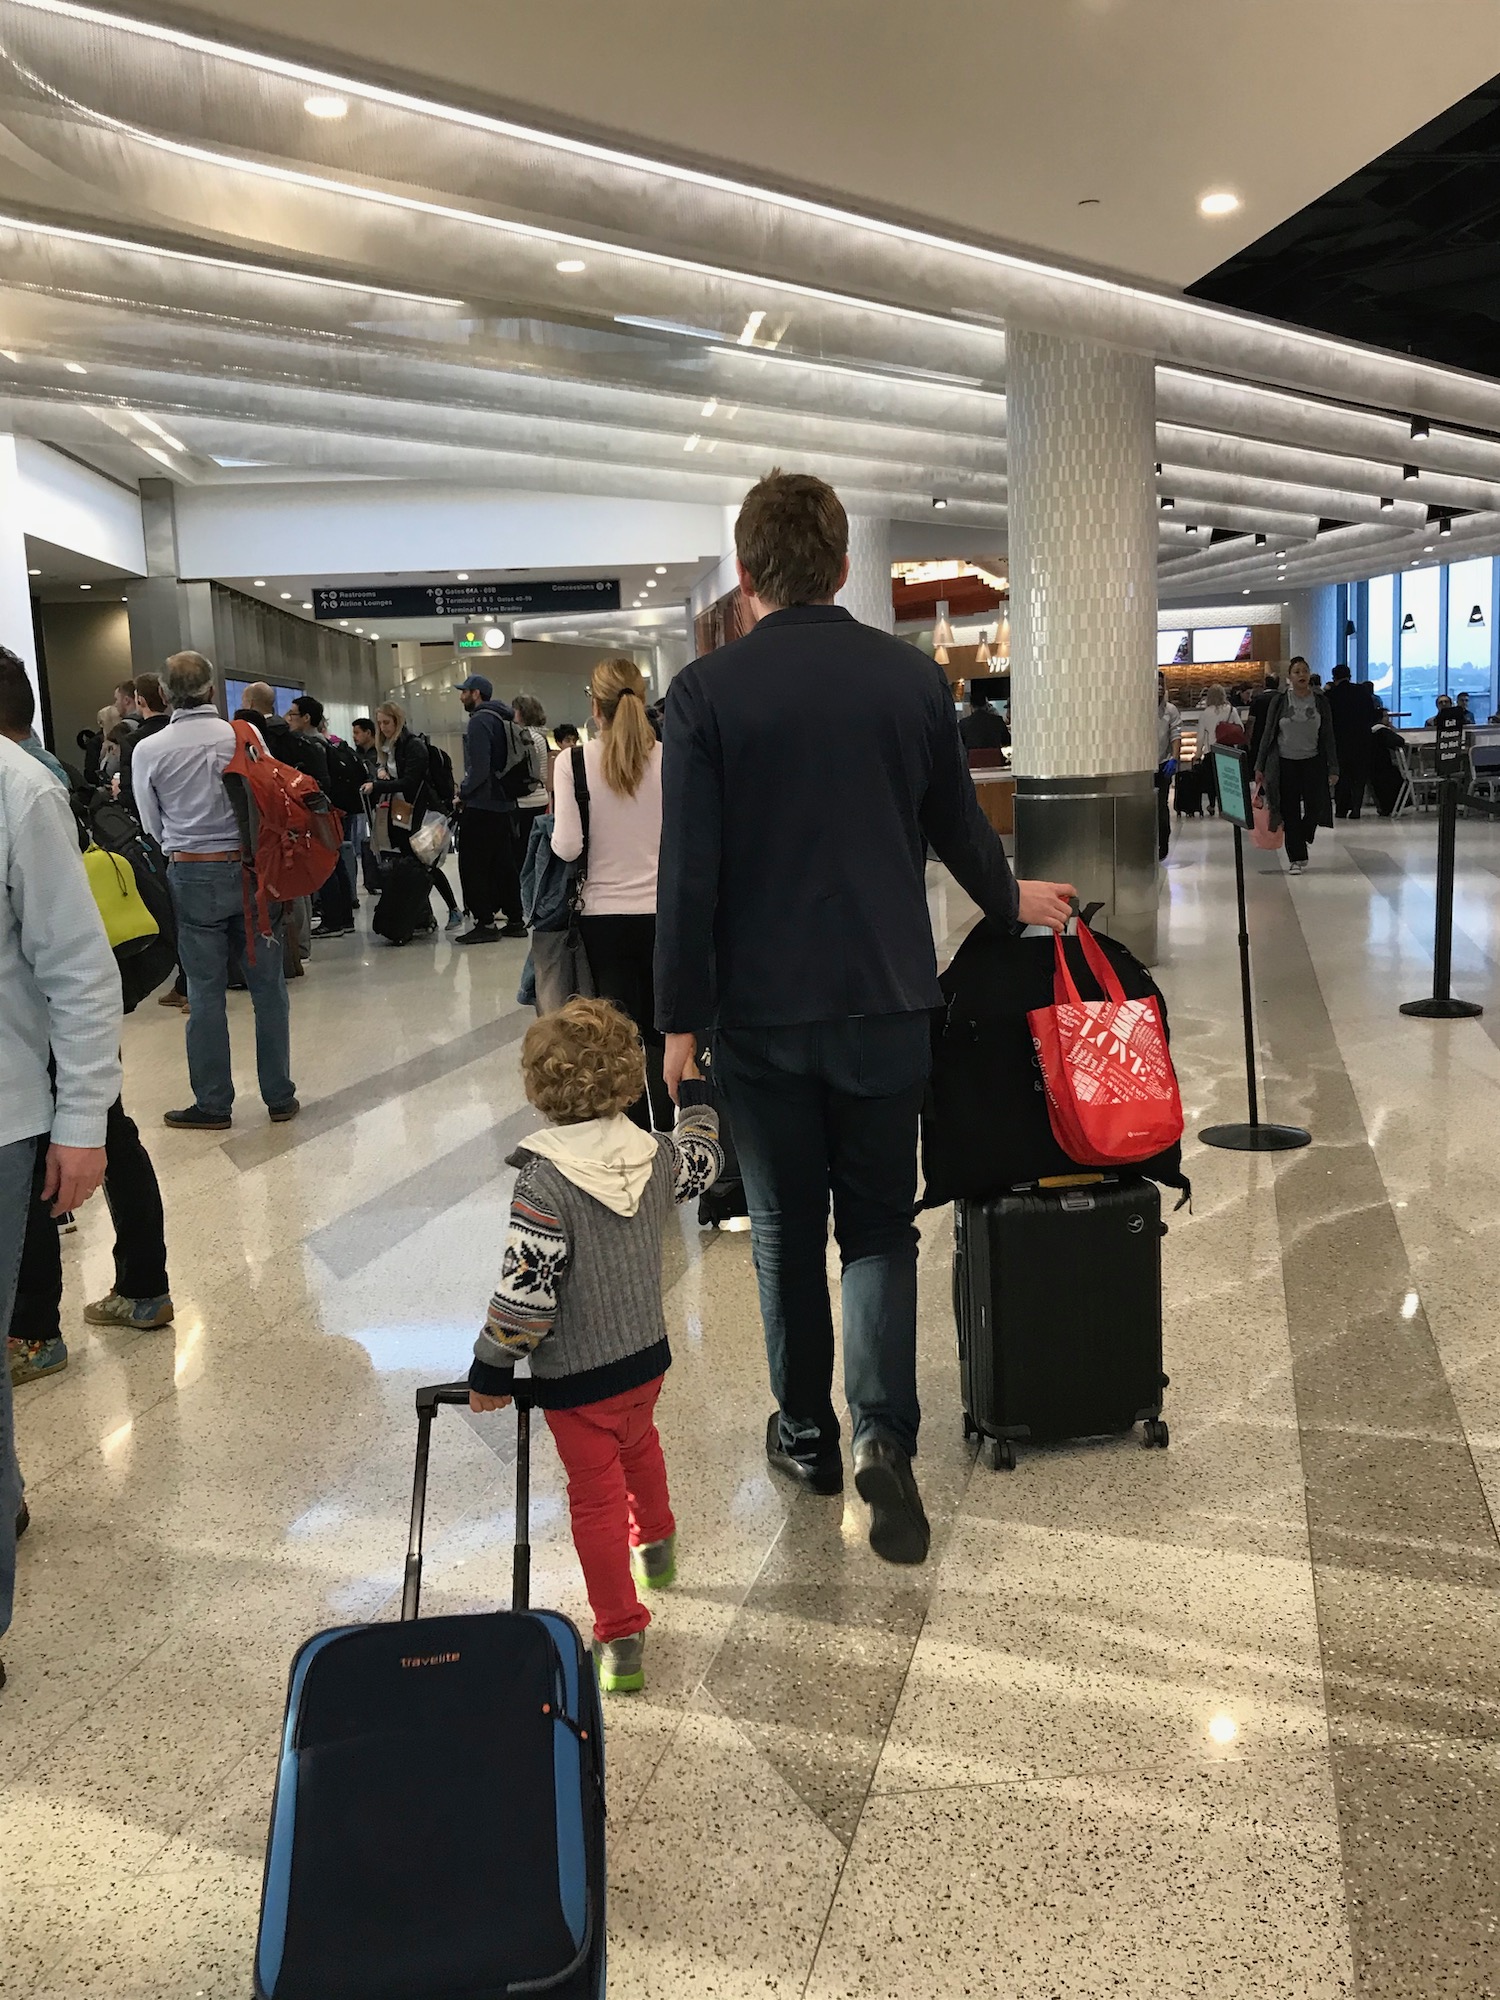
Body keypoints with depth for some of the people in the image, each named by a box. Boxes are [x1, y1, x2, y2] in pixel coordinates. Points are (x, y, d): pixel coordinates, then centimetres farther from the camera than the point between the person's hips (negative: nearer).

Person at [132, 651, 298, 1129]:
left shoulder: (149, 751, -4)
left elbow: (152, 825, 6)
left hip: (191, 876, 0)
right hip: (250, 870, 0)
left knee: (205, 992, 6)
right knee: (267, 986, 8)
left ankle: (213, 1104, 12)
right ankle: (279, 1097, 14)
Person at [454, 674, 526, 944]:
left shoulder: (480, 720, -13)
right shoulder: (504, 718, 15)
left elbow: (479, 768, -22)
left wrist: (463, 792, -8)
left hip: (481, 806, -9)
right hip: (505, 803, 9)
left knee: (473, 866, -4)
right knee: (505, 864, 13)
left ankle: (485, 923, -4)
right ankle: (515, 920, 16)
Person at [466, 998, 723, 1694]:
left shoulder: (545, 1184, -26)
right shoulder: (656, 1156, -8)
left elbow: (525, 1291, -24)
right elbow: (703, 1164, 16)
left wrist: (492, 1369, -11)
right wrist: (693, 1092, 31)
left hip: (576, 1376, -6)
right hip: (647, 1355, 6)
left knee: (597, 1498, 7)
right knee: (638, 1446, 32)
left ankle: (622, 1639, 14)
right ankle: (655, 1545, 56)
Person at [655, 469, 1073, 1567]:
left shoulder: (707, 690, -7)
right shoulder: (914, 676, 0)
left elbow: (690, 871, -9)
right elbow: (959, 825, 10)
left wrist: (681, 1015, -1)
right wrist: (1011, 898, 31)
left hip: (762, 1008, -1)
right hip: (887, 998, 2)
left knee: (786, 1227, 14)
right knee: (880, 1225, 13)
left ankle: (808, 1434, 27)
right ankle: (885, 1435, 0)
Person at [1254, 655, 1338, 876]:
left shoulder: (1320, 701, 3)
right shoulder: (1280, 701, -1)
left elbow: (1328, 737, 4)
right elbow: (1268, 734, 2)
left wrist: (1333, 768, 0)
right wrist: (1260, 767, -1)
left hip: (1313, 762, 1)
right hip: (1286, 763, -1)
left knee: (1315, 807, -3)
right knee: (1290, 812, 1)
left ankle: (1301, 841, 26)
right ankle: (1296, 859, 9)